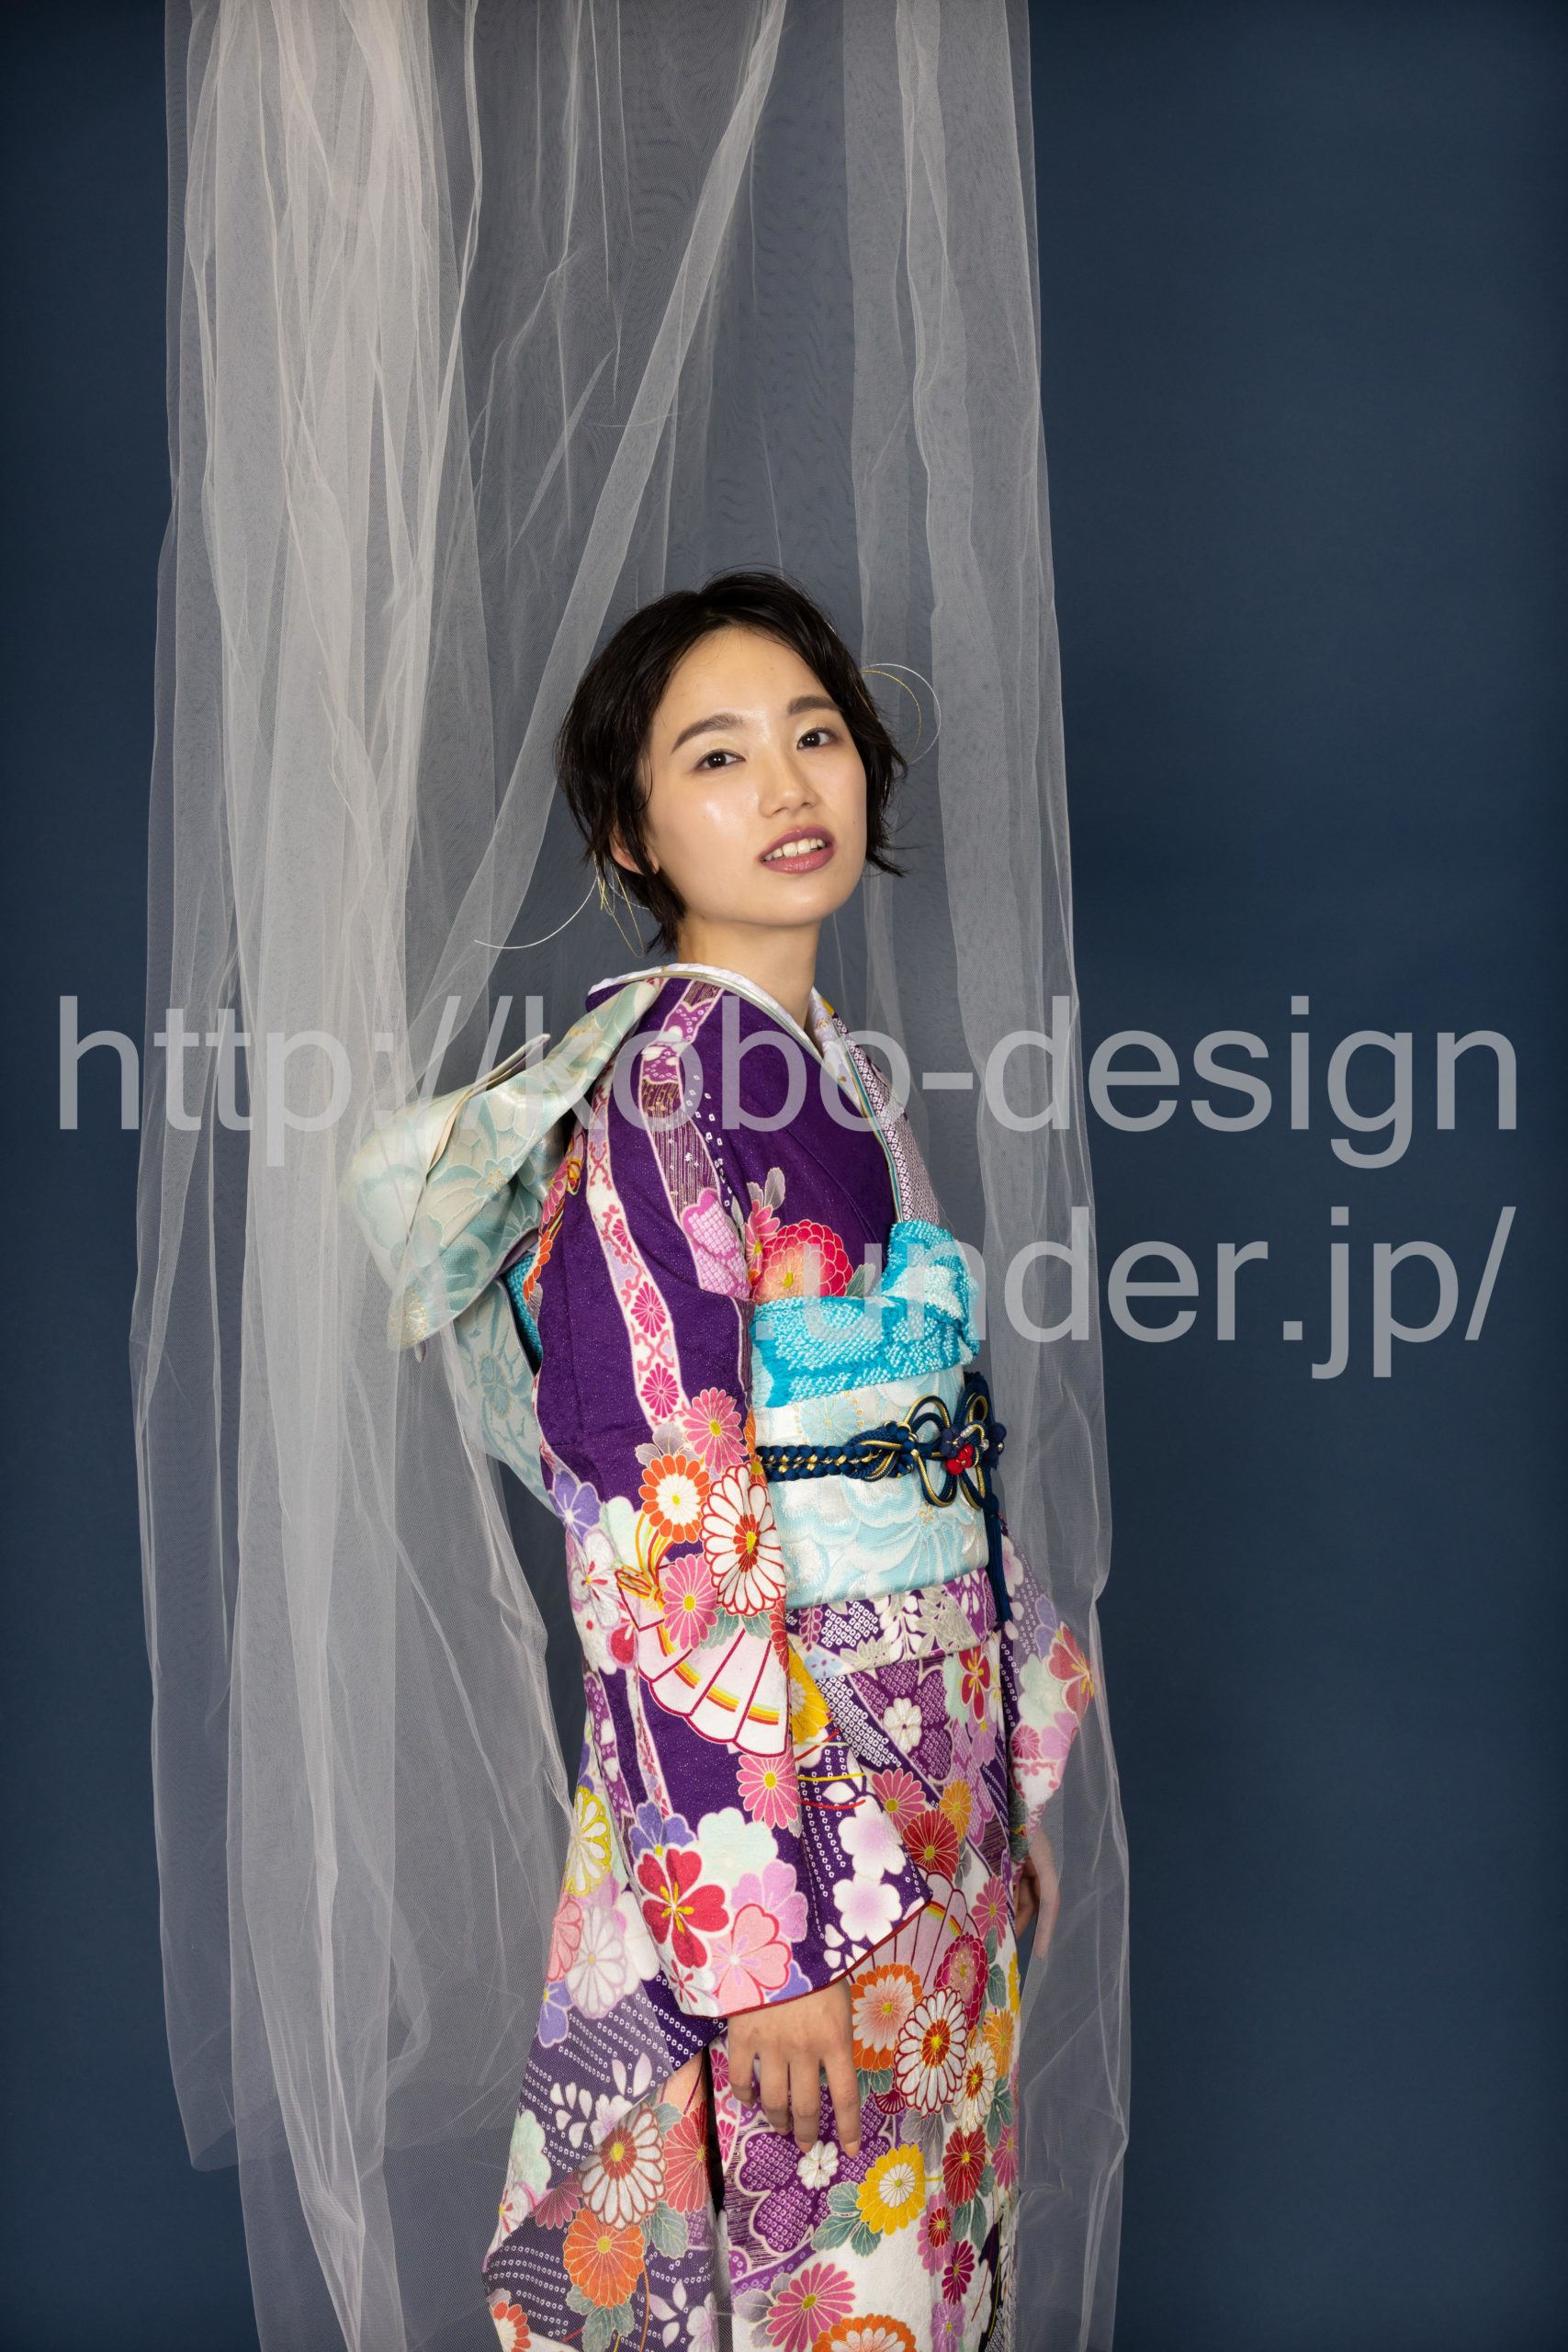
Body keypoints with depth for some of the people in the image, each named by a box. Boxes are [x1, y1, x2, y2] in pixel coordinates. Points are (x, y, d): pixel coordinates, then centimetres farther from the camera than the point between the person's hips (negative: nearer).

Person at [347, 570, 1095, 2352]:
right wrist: (753, 1920, -23)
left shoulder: (832, 1070, 10)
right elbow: (665, 1524, -21)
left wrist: (1011, 1794, 17)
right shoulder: (667, 1071, -15)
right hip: (758, 1799, -8)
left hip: (925, 1789, 8)